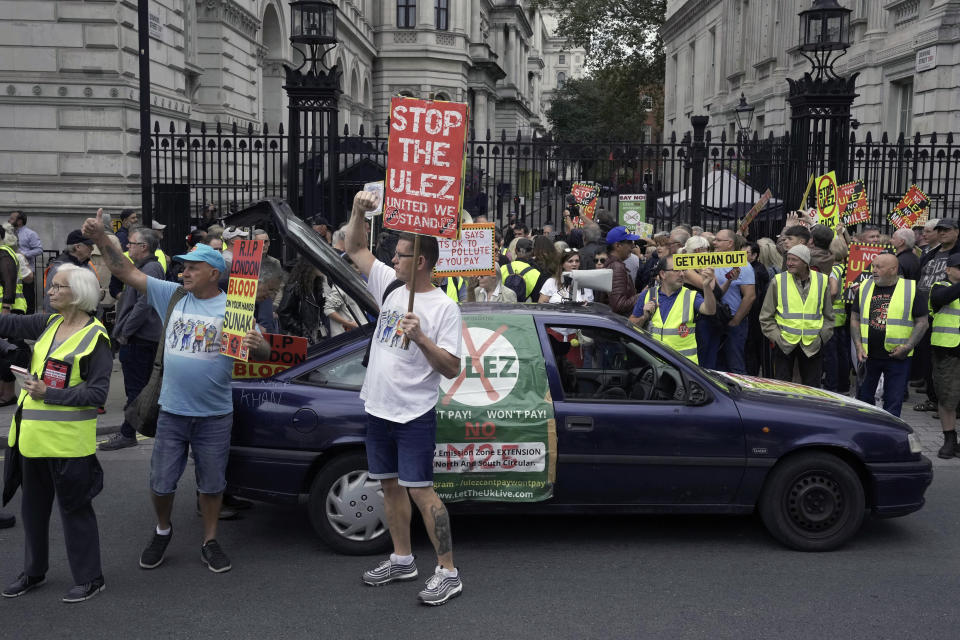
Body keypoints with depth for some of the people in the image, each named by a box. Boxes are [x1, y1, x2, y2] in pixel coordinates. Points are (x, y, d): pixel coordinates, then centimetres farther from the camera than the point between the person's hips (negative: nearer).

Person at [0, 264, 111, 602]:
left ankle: (89, 578, 18)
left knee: (74, 509, 4)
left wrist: (49, 394, -20)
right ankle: (33, 572, 36)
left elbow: (98, 393, -16)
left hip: (68, 439, -7)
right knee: (33, 507, 19)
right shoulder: (48, 323, 7)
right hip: (33, 435, 7)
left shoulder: (95, 337, -13)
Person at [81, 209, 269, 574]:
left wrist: (257, 346, -32)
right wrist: (101, 239, -11)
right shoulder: (172, 296, 0)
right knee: (161, 483, 10)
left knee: (211, 484, 11)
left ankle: (210, 543, 28)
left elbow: (262, 352, -9)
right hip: (172, 412, 2)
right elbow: (127, 272, 0)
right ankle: (162, 531, 37)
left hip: (215, 416, -2)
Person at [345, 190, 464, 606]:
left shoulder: (443, 307, -13)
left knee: (419, 490, -8)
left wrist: (420, 338, -28)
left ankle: (448, 572, 1)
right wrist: (358, 210, -2)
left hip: (414, 415, -7)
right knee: (390, 485, 16)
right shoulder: (389, 284, 6)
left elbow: (452, 368, -16)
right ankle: (402, 560, 30)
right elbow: (355, 249, 13)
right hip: (378, 408, 7)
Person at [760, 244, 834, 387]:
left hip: (812, 345, 1)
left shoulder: (821, 281, 4)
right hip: (784, 344, -1)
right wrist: (775, 336, -4)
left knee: (812, 389, 8)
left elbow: (828, 316, 13)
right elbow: (766, 317, 4)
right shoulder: (778, 281, -1)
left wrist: (822, 336, 4)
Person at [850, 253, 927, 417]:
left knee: (893, 402, 5)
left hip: (898, 357, -3)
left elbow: (922, 322, -1)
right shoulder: (865, 288, 5)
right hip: (868, 355, 3)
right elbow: (855, 319, 8)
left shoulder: (911, 289, -4)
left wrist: (908, 346, -12)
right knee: (864, 397, 12)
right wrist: (858, 346, -4)